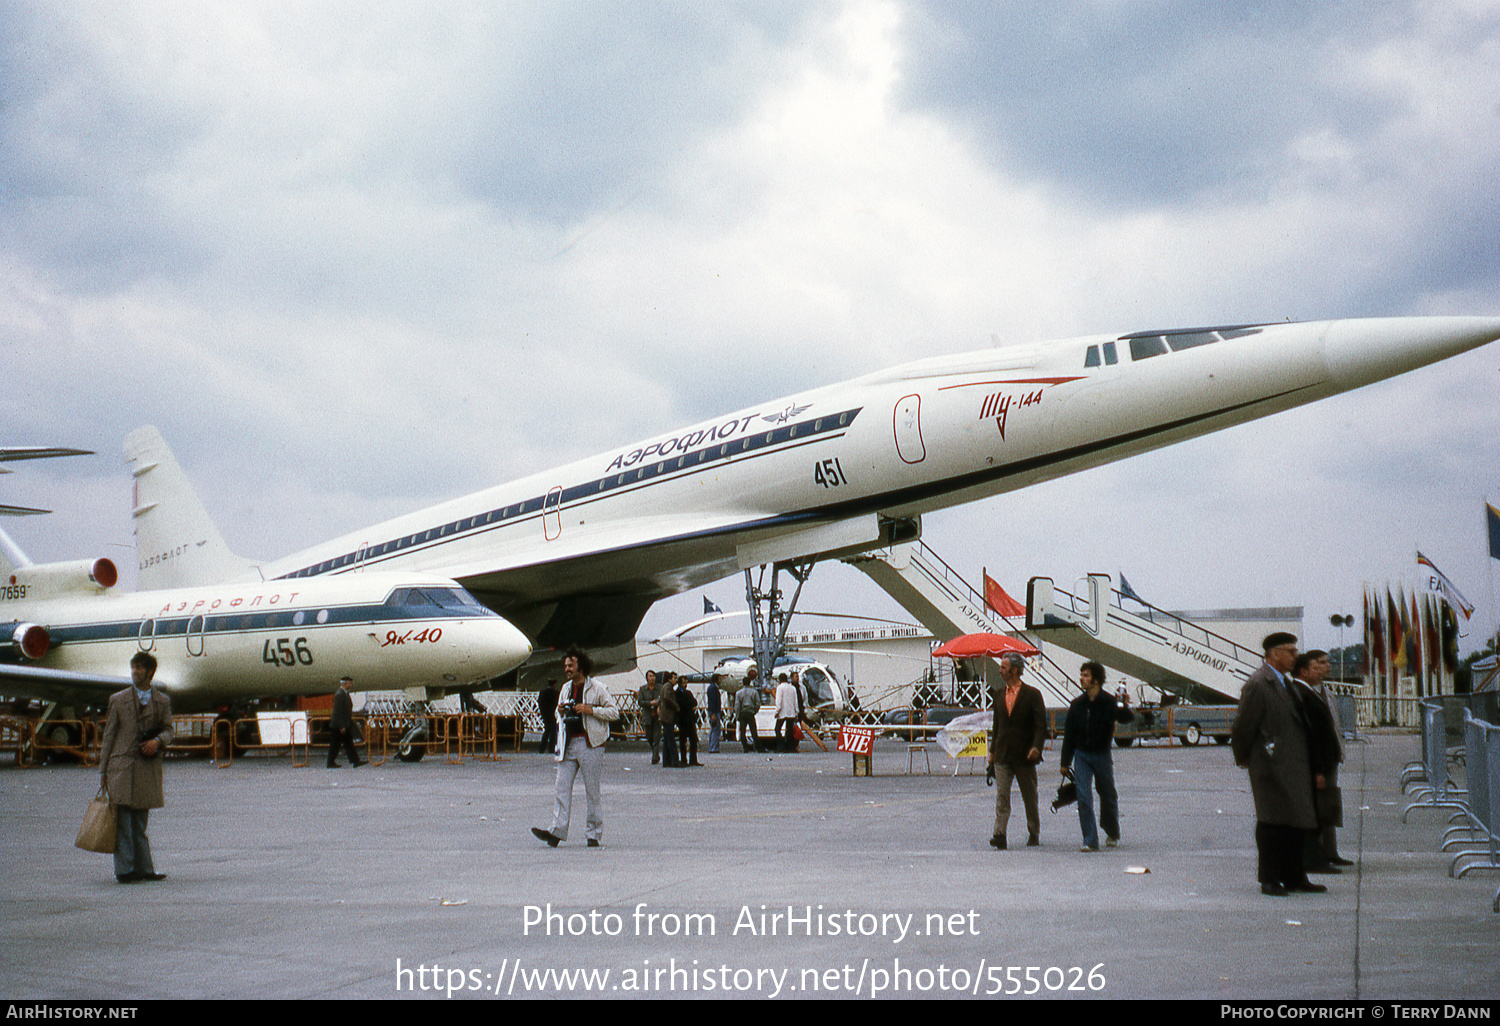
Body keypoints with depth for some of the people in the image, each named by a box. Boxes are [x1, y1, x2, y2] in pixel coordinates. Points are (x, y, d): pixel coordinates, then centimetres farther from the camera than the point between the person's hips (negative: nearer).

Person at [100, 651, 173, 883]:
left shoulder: (162, 701, 10)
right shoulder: (118, 699, 5)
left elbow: (167, 729, 13)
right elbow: (109, 735, 5)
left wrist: (158, 741, -12)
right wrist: (103, 770, 2)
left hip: (148, 768, 2)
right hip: (122, 766, -2)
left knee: (140, 822, 10)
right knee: (122, 821, -5)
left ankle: (143, 869, 12)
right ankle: (124, 870, -4)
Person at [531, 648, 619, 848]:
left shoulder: (596, 688, -3)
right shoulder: (566, 689, 16)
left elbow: (614, 712, -4)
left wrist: (591, 710, -15)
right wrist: (561, 711, 4)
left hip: (589, 744, -6)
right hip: (568, 744, 6)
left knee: (592, 791, 1)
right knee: (562, 787, -2)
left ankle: (593, 834, 8)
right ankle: (557, 832, -5)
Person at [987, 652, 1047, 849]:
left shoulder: (1032, 694, -5)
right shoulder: (999, 696, 11)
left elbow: (1041, 725, -8)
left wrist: (1036, 747, -23)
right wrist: (992, 751, 15)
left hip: (1024, 756, -4)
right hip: (1002, 755, 4)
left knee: (1030, 797, 8)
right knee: (1001, 795, -9)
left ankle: (1034, 834, 22)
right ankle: (999, 834, -16)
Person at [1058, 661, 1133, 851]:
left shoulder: (1109, 702, -6)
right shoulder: (1077, 704, 4)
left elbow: (1127, 718, -17)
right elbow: (1068, 734, 9)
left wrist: (1124, 708, -41)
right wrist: (1065, 762, 7)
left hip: (1102, 755, -2)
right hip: (1081, 755, 2)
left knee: (1108, 797, 11)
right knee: (1083, 798, -8)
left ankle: (1112, 833, 34)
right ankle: (1090, 840, -6)